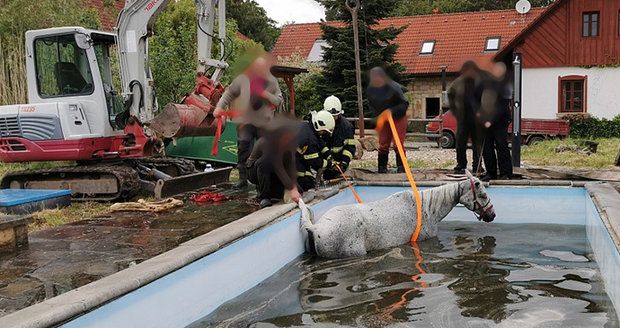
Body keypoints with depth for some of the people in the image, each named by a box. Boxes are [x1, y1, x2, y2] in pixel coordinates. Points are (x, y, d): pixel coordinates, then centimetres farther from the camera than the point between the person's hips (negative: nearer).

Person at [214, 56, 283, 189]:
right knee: (243, 149, -7)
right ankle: (243, 178, 1)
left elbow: (279, 100, -3)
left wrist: (267, 95, -19)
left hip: (264, 123, 1)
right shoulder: (242, 79, -4)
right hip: (245, 121, -1)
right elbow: (229, 93, 3)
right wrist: (220, 106, -8)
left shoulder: (272, 81, -1)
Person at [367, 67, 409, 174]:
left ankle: (401, 168, 0)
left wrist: (392, 110, -31)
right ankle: (382, 169, 14)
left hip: (398, 118, -4)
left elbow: (405, 104, -19)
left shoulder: (394, 88, -23)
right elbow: (371, 105, 8)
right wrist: (378, 115, -7)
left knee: (398, 144, -8)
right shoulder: (370, 90, -9)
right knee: (383, 145, 6)